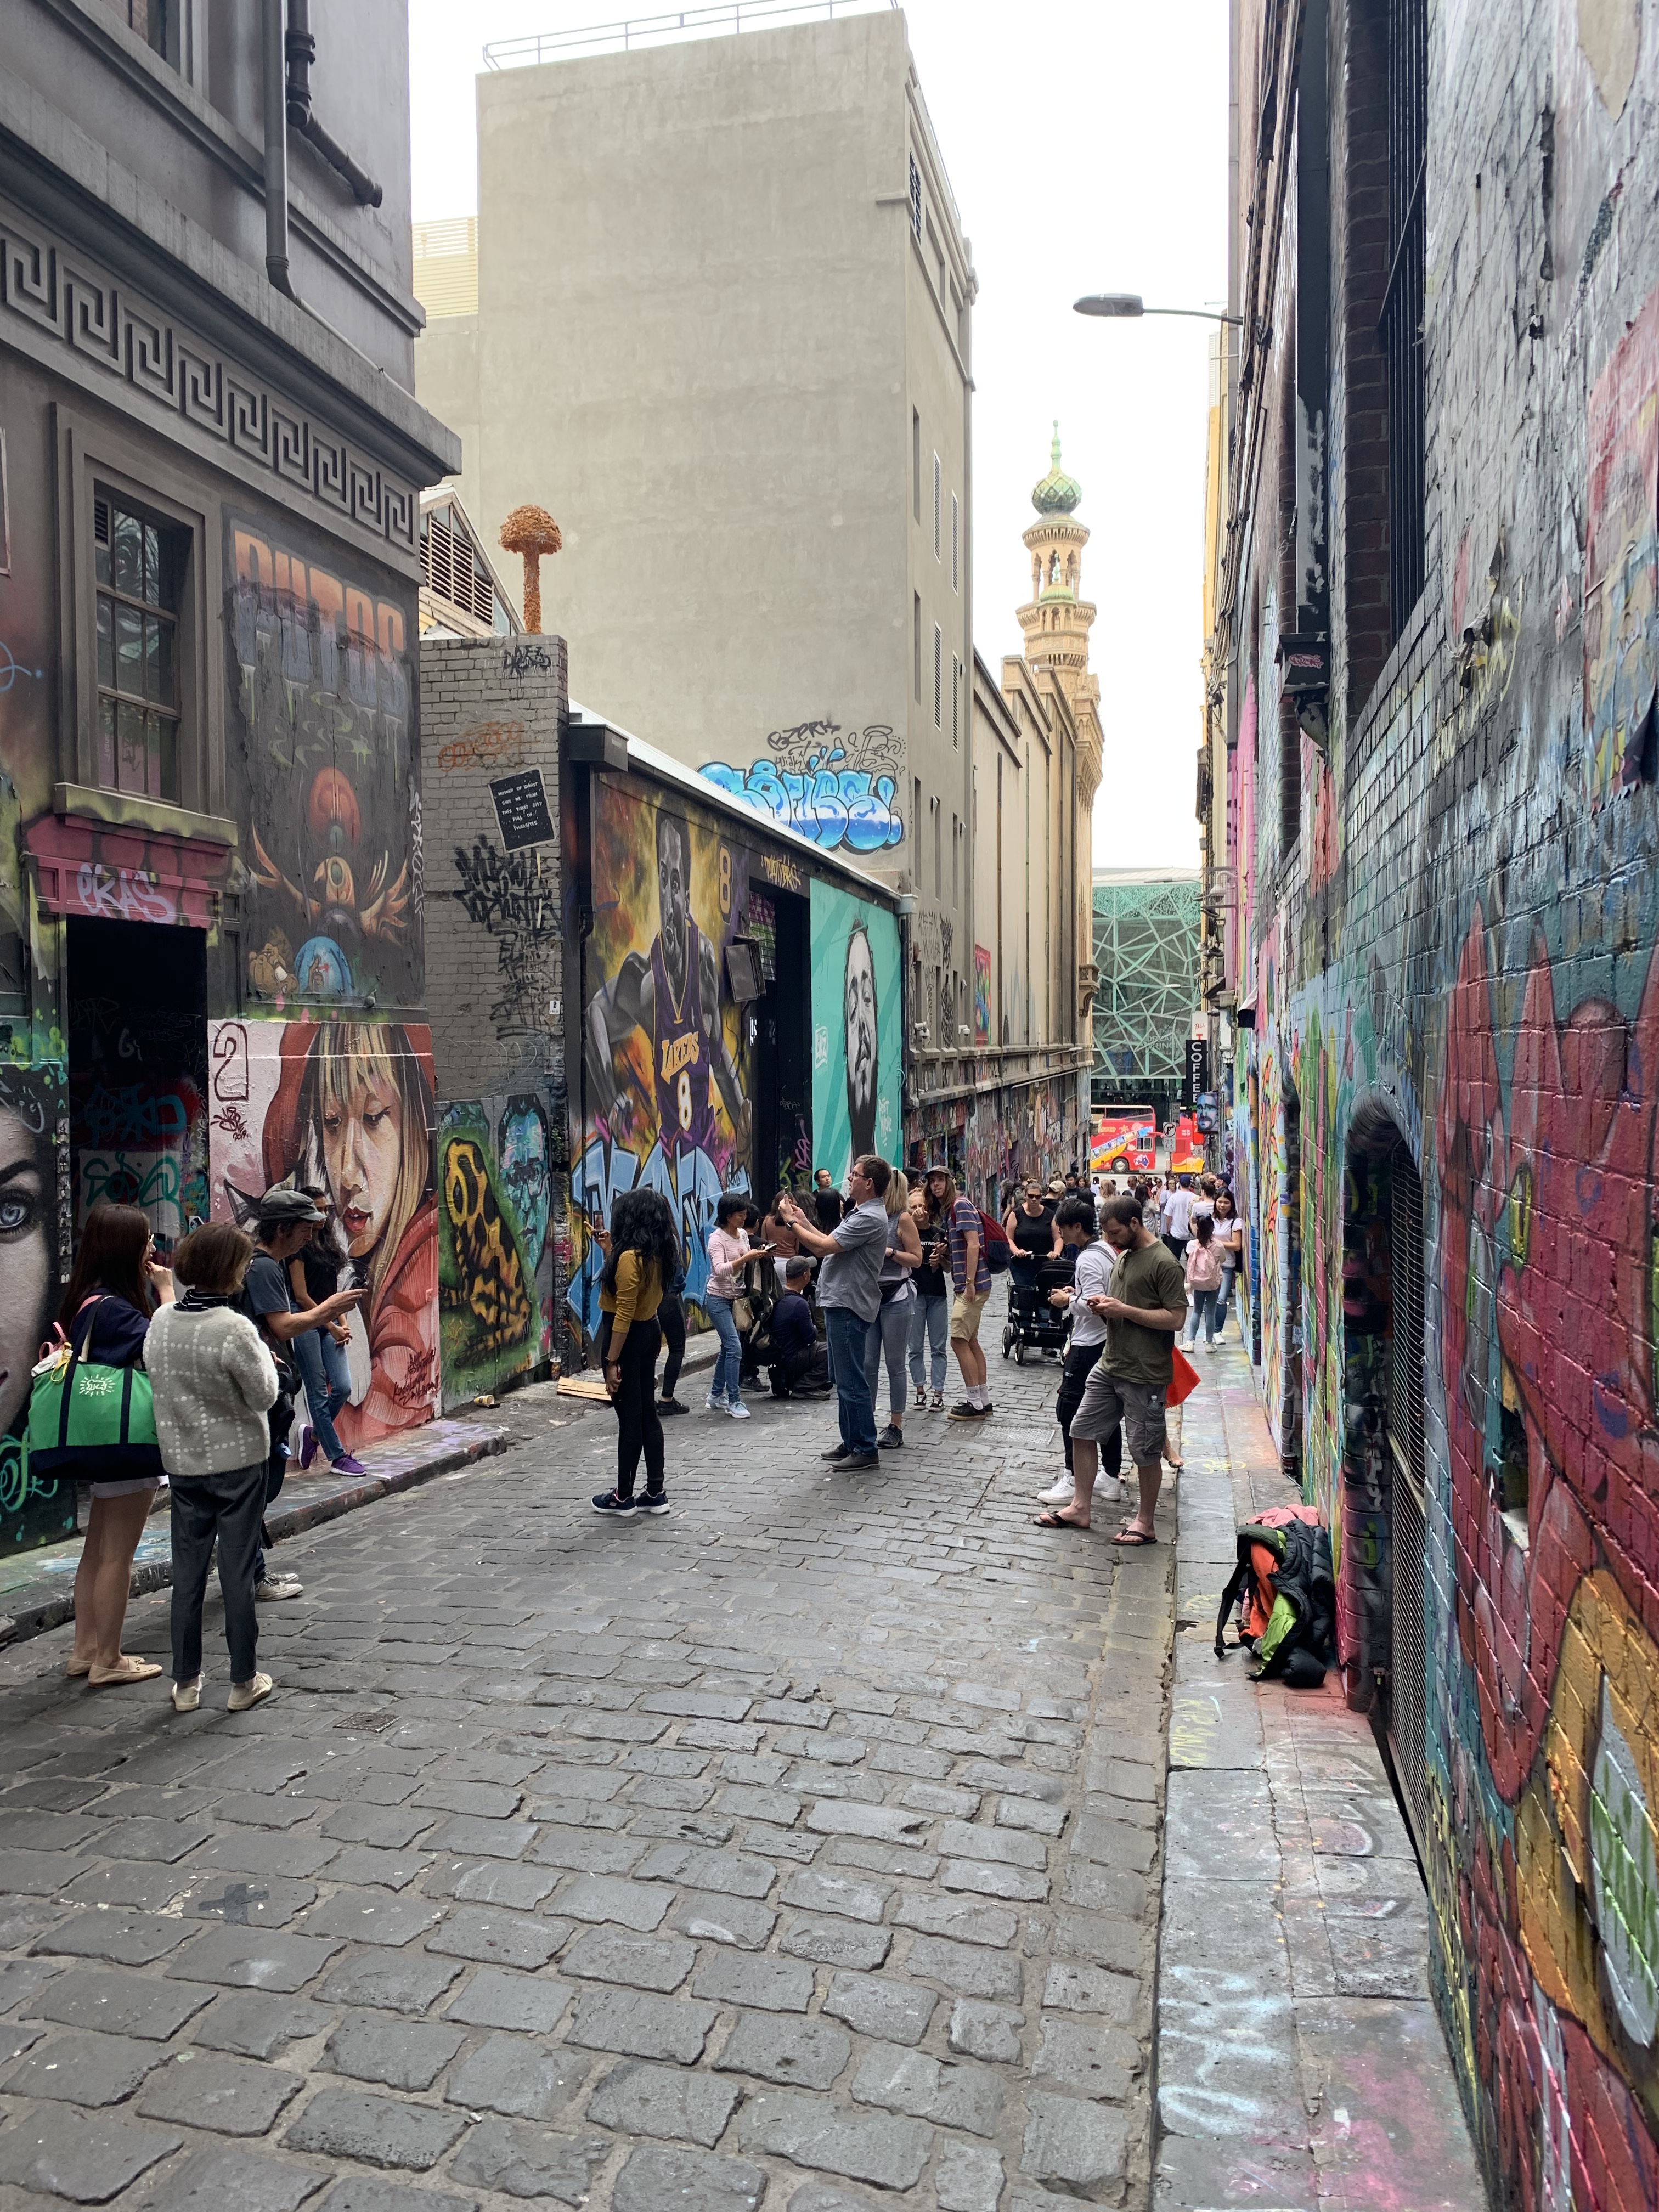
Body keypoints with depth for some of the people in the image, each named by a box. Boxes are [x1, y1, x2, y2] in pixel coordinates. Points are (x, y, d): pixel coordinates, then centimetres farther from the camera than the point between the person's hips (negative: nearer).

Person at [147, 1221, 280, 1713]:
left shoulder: (161, 1323, -3)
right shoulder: (234, 1329, -21)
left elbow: (160, 1385, 7)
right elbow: (263, 1396, -14)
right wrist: (262, 1354, 2)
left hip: (183, 1463, 5)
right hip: (238, 1462, -5)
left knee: (187, 1573, 12)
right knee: (238, 1572, 5)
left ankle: (186, 1683, 21)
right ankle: (244, 1682, 15)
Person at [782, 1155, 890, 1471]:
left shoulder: (870, 1218, -19)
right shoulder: (860, 1212, 16)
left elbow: (823, 1247, -22)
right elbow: (830, 1246, 16)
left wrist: (793, 1223, -9)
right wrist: (803, 1221, 14)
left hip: (848, 1307, -11)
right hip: (840, 1303, 11)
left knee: (851, 1381, -5)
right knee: (843, 1379, 18)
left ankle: (865, 1450, 2)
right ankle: (851, 1442, 28)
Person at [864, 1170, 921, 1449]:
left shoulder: (902, 1219, -6)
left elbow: (917, 1259, -5)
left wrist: (890, 1252, -18)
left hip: (895, 1298, -5)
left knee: (894, 1364, 3)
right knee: (867, 1364, 5)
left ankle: (896, 1426, 12)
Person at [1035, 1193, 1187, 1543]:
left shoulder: (1163, 1263, -16)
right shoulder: (1124, 1257, 12)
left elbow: (1176, 1318, -20)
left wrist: (1124, 1310, -21)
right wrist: (1105, 1307, 0)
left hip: (1145, 1375, -9)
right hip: (1110, 1365, 9)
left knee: (1145, 1450, 3)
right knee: (1083, 1431, 11)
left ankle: (1145, 1522, 18)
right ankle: (1079, 1508, 22)